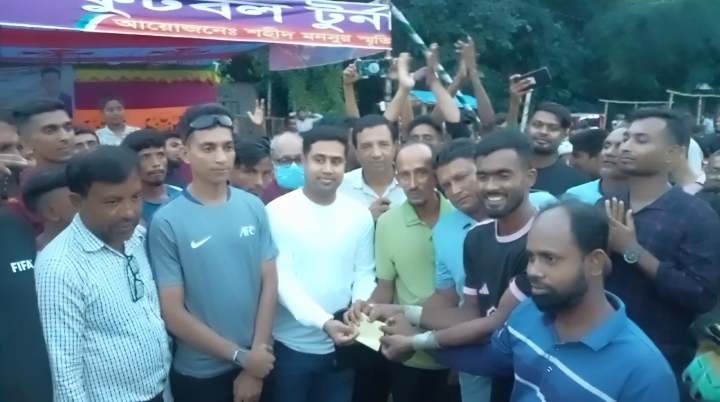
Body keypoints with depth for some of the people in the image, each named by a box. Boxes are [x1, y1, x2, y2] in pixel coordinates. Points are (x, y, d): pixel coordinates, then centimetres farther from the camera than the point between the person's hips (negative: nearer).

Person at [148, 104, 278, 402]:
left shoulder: (254, 208, -4)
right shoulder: (167, 222, -13)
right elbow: (173, 313, -12)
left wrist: (254, 360, -6)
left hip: (258, 364, 3)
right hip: (199, 374, -2)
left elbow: (270, 284, -2)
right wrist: (240, 356, -10)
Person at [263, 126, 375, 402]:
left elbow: (364, 271, 5)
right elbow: (282, 279, -16)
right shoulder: (278, 212, -11)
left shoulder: (360, 215, 1)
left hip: (341, 346, 3)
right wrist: (324, 322, -27)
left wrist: (361, 302, -17)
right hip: (290, 346, -3)